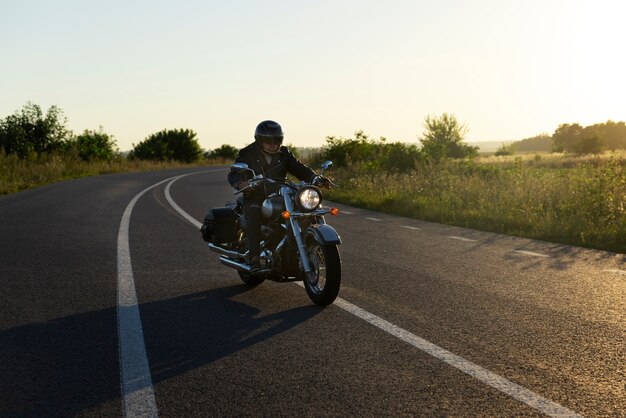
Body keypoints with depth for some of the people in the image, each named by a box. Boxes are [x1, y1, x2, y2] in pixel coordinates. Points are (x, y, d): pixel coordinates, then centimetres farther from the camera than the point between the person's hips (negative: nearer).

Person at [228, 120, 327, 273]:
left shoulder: (284, 154, 11)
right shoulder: (248, 154, 0)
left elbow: (299, 168, 4)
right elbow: (234, 174, -11)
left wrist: (315, 178, -17)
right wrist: (241, 183, -35)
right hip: (254, 199, -3)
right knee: (253, 213, -36)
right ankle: (254, 258, -37)